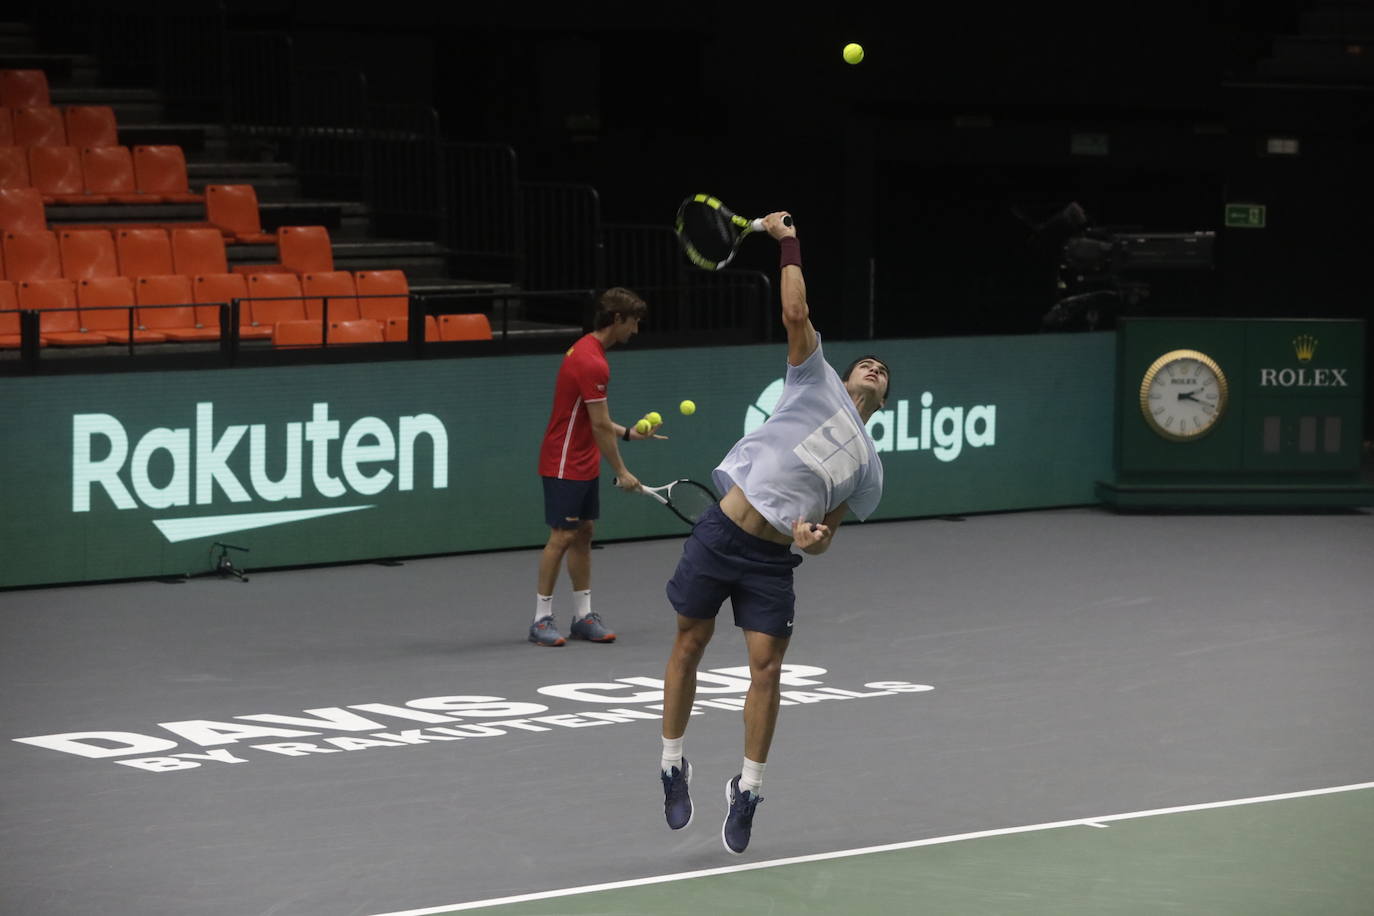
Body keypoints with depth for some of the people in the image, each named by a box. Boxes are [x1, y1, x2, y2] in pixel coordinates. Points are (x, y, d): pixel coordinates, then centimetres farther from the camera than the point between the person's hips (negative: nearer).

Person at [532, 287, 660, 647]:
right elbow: (600, 426, -19)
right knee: (561, 536, -7)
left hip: (583, 465, 10)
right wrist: (621, 472, -12)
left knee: (583, 533, 10)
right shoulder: (593, 363, -21)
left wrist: (628, 432, 14)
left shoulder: (585, 349, 11)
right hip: (565, 465, -10)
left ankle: (583, 615, 13)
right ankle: (541, 620, -2)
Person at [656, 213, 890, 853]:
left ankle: (747, 789, 6)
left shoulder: (867, 468, 16)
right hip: (721, 531, -2)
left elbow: (830, 528, 15)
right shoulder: (818, 382, 9)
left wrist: (816, 536, -7)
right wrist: (789, 245, -3)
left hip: (772, 558, 2)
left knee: (765, 667, -6)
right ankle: (673, 765, 18)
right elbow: (795, 314, 0)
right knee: (688, 647, 3)